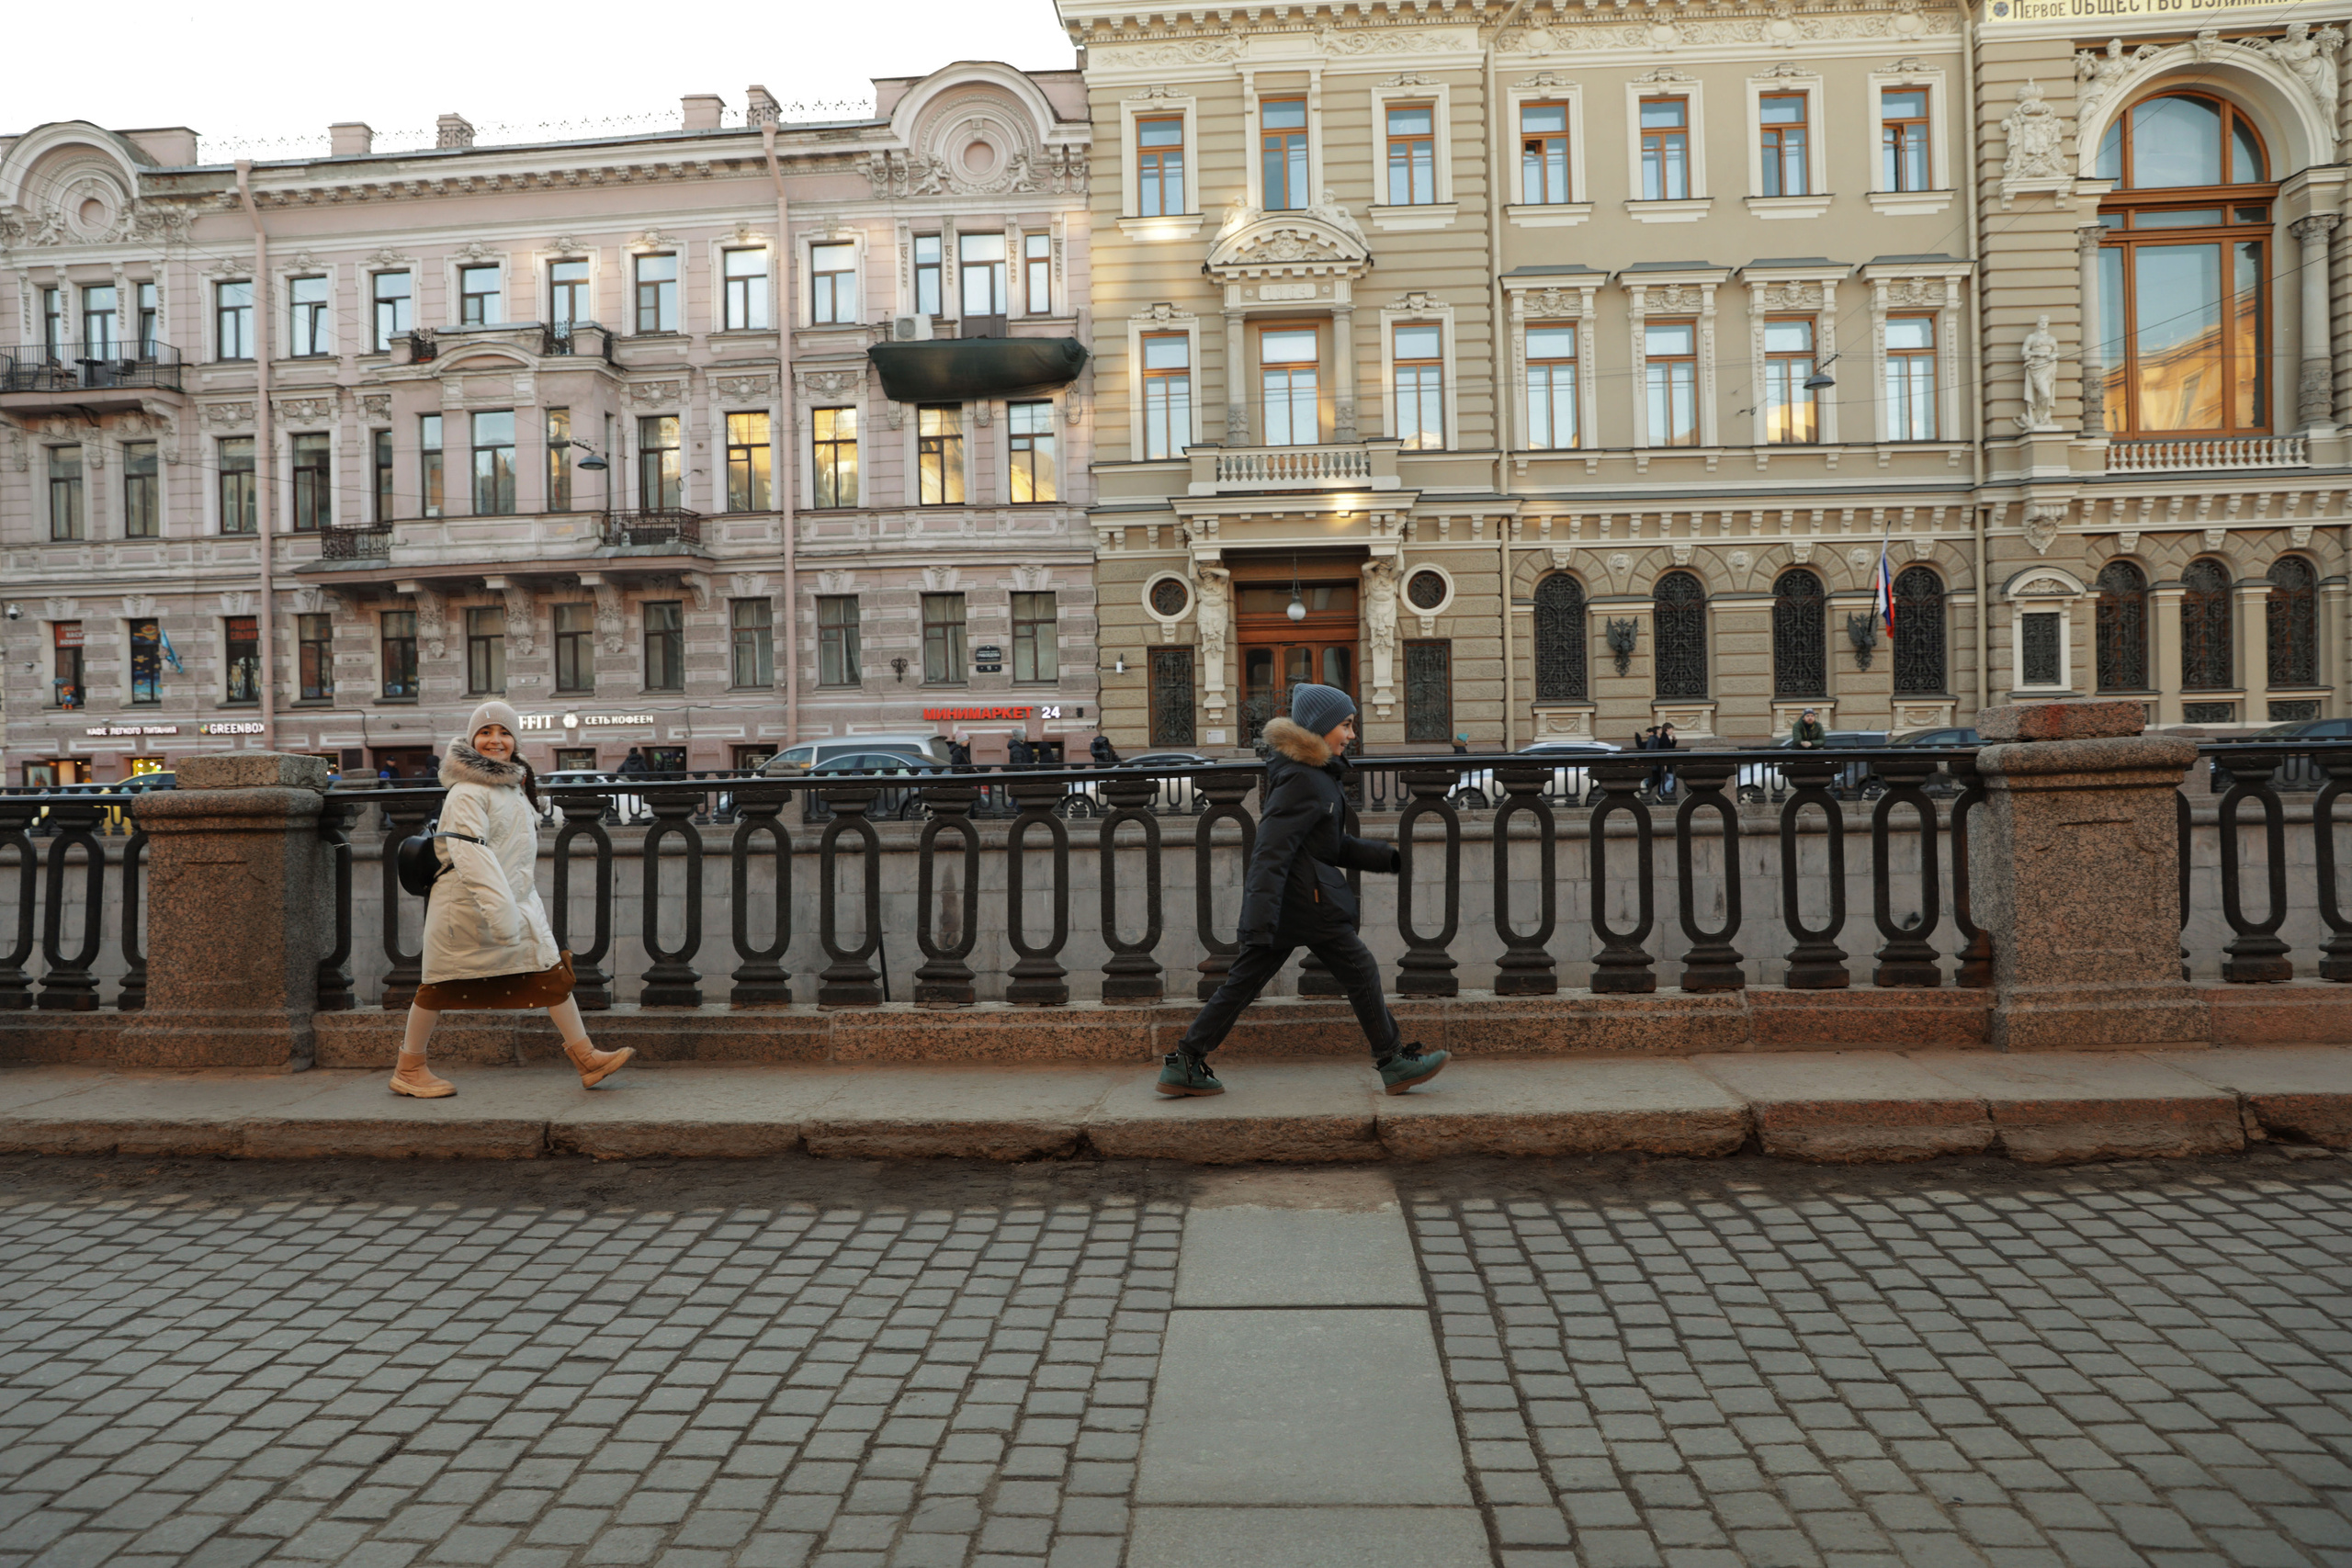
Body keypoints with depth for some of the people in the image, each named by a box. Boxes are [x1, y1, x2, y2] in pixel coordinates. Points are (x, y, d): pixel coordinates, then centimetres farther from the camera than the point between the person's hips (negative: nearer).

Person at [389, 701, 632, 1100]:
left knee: (552, 970, 0)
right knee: (444, 981, 4)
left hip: (515, 900, 8)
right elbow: (467, 850, -27)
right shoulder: (468, 790, -15)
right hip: (466, 903, -8)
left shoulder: (514, 783, 14)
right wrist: (497, 906, -36)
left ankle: (585, 1058, 0)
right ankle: (408, 1070, 20)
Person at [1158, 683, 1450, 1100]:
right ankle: (1394, 1063, 16)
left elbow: (1334, 845, 25)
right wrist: (1260, 926, -28)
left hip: (1280, 898, 10)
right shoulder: (1302, 781, -16)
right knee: (1362, 974, 4)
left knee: (1244, 981, 9)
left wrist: (1388, 857, 21)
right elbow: (1272, 853, -23)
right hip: (1305, 899, -10)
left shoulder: (1320, 776, 17)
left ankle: (1184, 1065, 9)